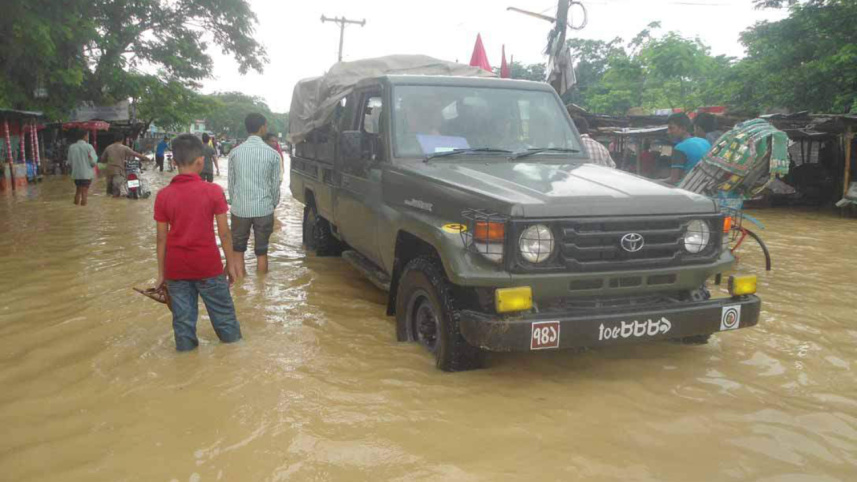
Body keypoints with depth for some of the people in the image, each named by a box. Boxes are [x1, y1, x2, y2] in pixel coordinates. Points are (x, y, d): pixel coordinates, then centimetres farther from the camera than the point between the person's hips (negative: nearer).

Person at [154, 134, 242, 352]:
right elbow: (224, 233, -7)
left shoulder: (163, 195, -4)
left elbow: (162, 238, 0)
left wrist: (161, 272, 8)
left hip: (176, 268, 2)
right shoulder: (213, 191, -11)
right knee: (223, 313, 13)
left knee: (183, 317, 10)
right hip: (208, 267, -2)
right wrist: (230, 263, 4)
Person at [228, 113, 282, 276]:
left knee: (238, 251, 12)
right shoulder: (272, 154, -6)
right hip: (264, 208, -1)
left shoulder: (234, 152, 0)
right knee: (261, 252, 9)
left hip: (240, 208, 1)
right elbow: (275, 184, 0)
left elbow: (231, 182, 5)